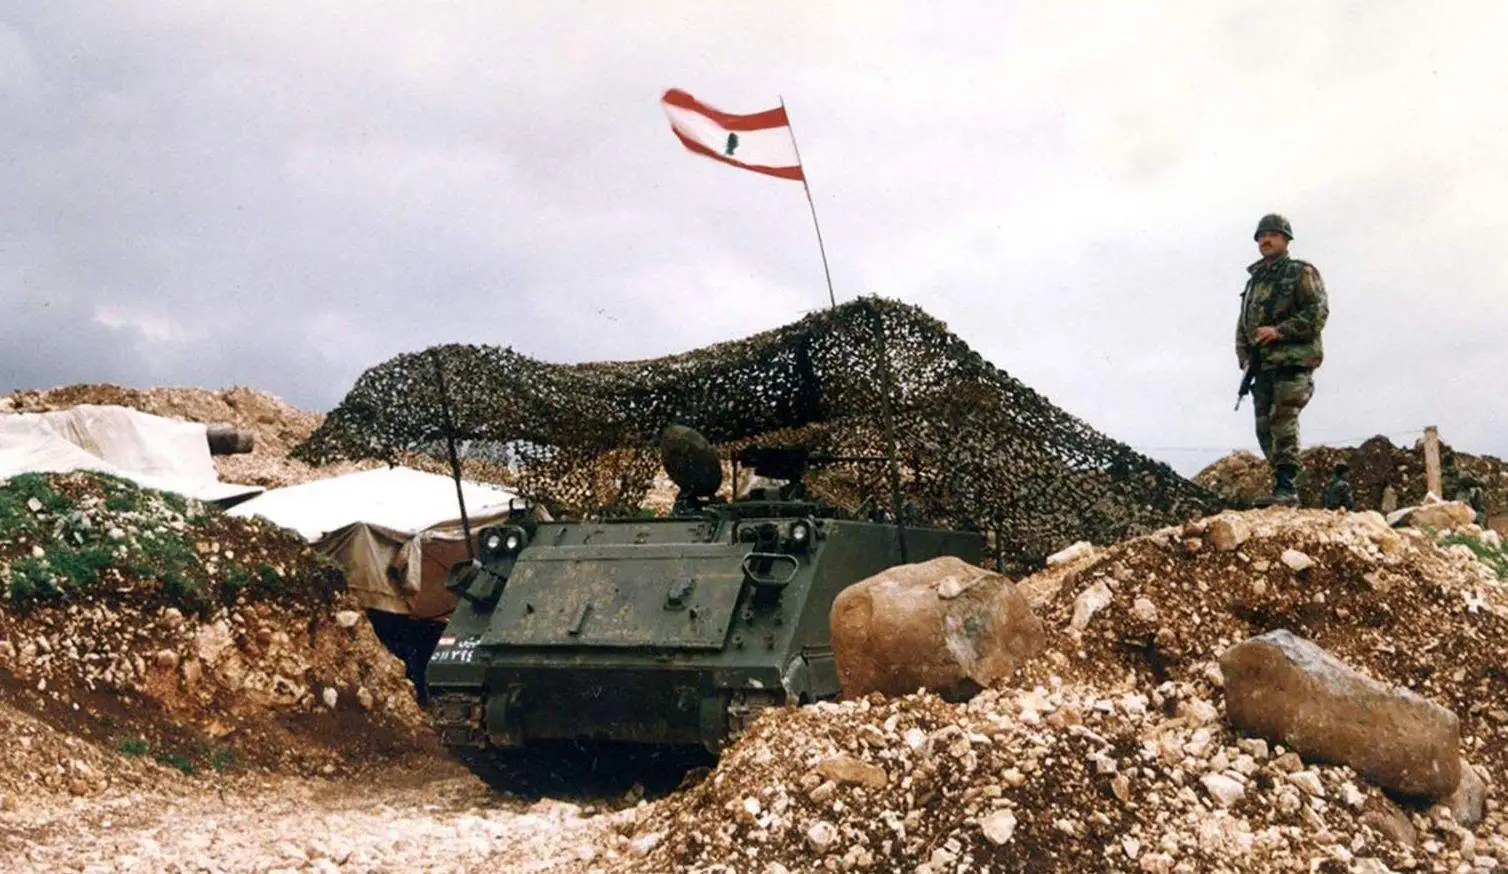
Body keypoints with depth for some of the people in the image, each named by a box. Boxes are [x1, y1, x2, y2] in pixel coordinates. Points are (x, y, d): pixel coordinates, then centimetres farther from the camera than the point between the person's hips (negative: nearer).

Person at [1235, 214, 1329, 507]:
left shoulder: (1301, 273, 3)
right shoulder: (1254, 280, 24)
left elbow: (1318, 312, -9)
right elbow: (1242, 325, 25)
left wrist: (1279, 331, -17)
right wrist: (1245, 357, 9)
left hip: (1293, 361, -7)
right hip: (1262, 364, 7)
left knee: (1283, 422, -17)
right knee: (1265, 428, 3)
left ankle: (1286, 488, -21)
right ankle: (1284, 487, 8)